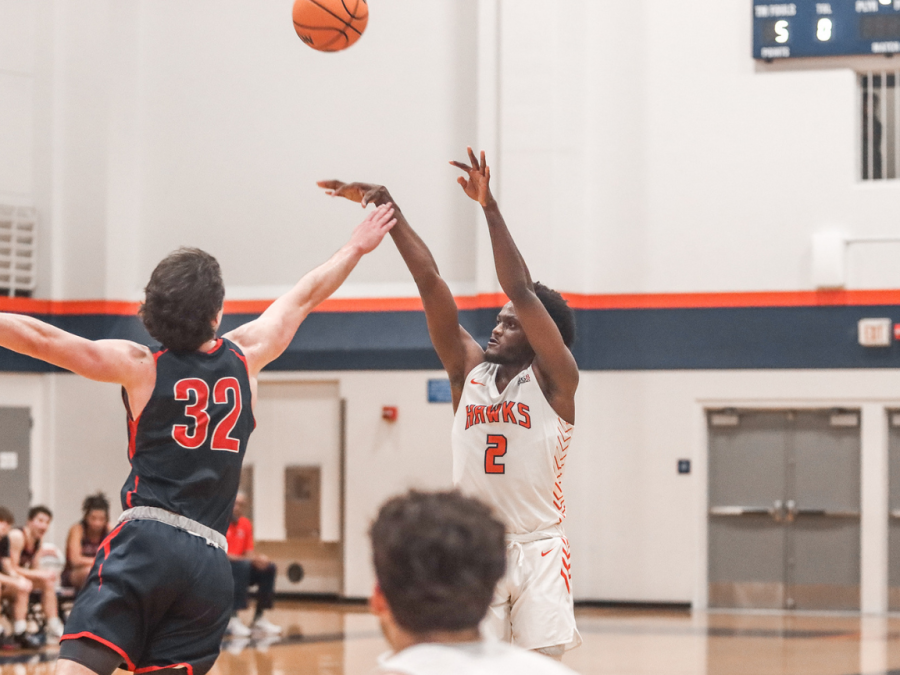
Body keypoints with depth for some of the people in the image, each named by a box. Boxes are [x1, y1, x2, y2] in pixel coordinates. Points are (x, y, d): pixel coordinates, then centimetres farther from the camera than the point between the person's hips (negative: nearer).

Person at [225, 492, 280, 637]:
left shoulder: (246, 524, 10)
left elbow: (249, 552, 10)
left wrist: (258, 558, -17)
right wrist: (249, 559, -28)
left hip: (240, 570, 7)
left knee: (269, 568, -8)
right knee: (243, 565, -34)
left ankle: (259, 618, -4)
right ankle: (232, 618, -38)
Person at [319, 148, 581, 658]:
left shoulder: (553, 381, -2)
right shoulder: (470, 372, 9)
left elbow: (522, 291, -14)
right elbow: (430, 281, 3)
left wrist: (490, 207, -19)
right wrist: (388, 208, 1)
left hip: (538, 550, -3)